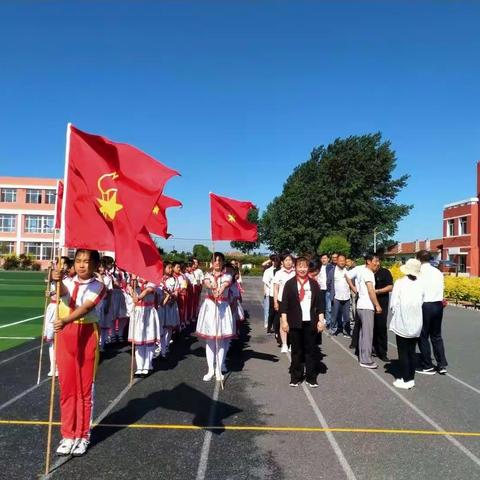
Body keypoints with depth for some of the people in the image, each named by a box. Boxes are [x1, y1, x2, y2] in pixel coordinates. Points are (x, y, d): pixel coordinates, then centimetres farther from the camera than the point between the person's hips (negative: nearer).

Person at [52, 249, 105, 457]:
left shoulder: (98, 287, -6)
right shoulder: (68, 282, 3)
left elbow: (85, 308, -22)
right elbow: (62, 293, -22)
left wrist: (66, 320, -39)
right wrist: (57, 280, -44)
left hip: (87, 336, -3)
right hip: (65, 335, 3)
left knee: (84, 388, 7)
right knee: (66, 387, 11)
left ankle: (82, 436, 22)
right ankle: (68, 435, 24)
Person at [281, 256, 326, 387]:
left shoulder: (314, 284, 6)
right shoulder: (289, 284, 1)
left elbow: (320, 302, 6)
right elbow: (284, 303, -1)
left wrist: (321, 320, 0)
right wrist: (284, 321, -6)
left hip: (311, 322, 1)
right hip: (295, 322, -1)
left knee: (311, 350, 7)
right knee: (296, 351, 8)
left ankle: (311, 378, 17)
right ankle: (295, 377, 18)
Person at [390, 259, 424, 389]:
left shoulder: (399, 283, -11)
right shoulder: (420, 285, -1)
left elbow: (394, 304, -10)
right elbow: (421, 303, 0)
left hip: (402, 323, -4)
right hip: (416, 324, 4)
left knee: (403, 352, 5)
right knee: (411, 352, 14)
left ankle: (405, 380, 10)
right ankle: (411, 378, 21)